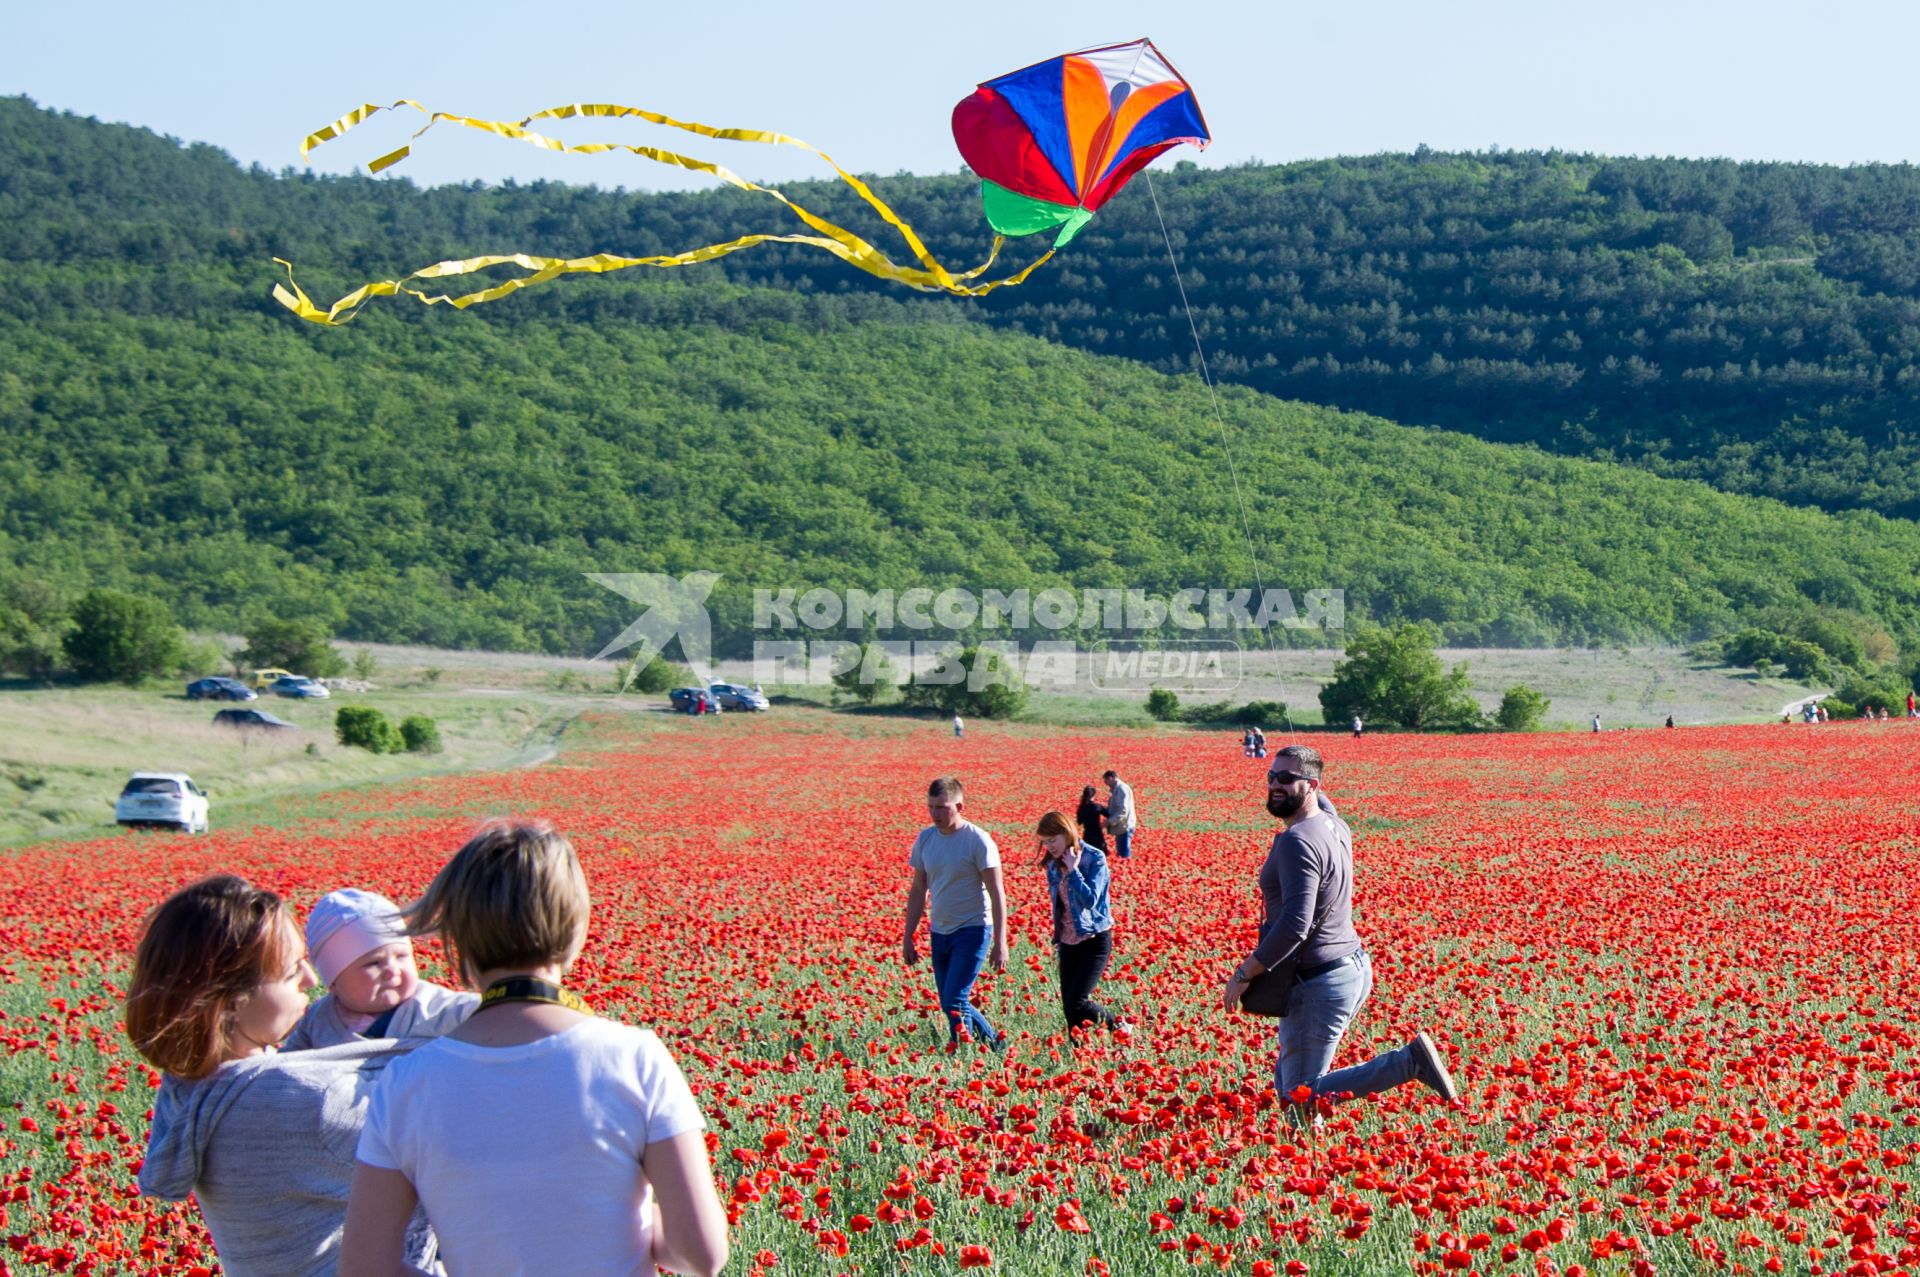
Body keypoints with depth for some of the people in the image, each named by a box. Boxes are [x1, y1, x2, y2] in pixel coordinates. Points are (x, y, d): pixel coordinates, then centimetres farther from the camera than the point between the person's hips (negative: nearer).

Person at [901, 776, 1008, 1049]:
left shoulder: (978, 841, -12)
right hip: (940, 932, 7)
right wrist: (908, 937, 12)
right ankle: (995, 1044, 29)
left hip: (973, 931, -6)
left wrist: (999, 943, -15)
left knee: (954, 1002, -16)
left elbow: (997, 893, -11)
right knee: (950, 1005, 11)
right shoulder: (925, 838, 5)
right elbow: (918, 890, 13)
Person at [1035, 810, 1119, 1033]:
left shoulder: (1094, 859, -13)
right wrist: (1056, 939, 21)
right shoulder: (1053, 864, 6)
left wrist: (1073, 870, -21)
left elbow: (1090, 900, -23)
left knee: (1077, 1004, -16)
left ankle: (1120, 1029, 7)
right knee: (1068, 1008, 4)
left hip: (1094, 940, -7)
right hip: (1068, 943, 7)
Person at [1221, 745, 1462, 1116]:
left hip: (1320, 984, -10)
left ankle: (1408, 1062, -7)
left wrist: (1243, 974, -21)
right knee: (1286, 1080, 18)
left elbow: (1295, 925, -29)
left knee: (1301, 1095, -4)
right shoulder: (1335, 826, 7)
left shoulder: (1297, 841, -21)